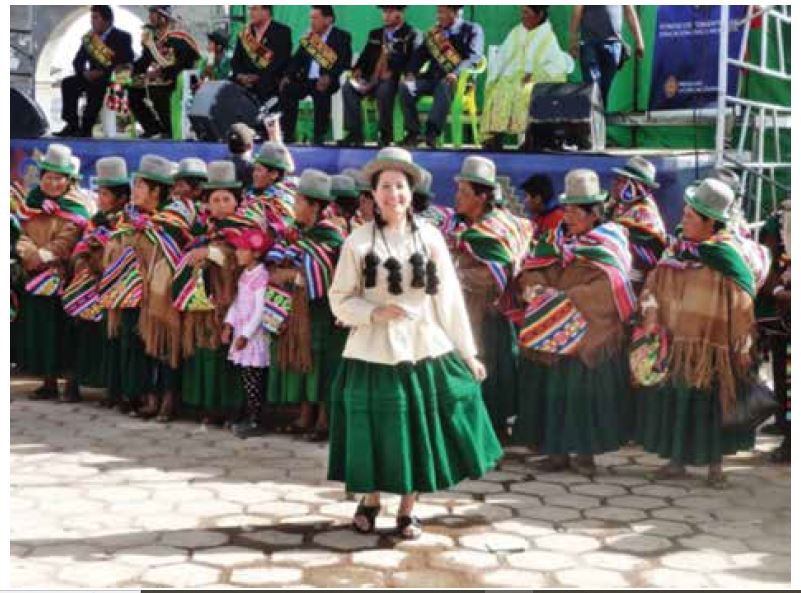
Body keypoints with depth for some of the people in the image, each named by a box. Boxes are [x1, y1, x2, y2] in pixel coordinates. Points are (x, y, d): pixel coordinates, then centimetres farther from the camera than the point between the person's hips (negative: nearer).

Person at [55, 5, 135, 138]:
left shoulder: (122, 37, -4)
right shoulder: (90, 37, 11)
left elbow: (127, 63, -15)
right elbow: (78, 61, 11)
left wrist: (103, 72, -24)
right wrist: (84, 72, -14)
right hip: (94, 77, 6)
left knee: (95, 86, -35)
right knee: (68, 83, -17)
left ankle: (85, 129, -33)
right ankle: (72, 125, -21)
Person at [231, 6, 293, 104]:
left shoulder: (282, 32, 2)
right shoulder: (245, 32, 17)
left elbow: (281, 61, -8)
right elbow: (236, 59, 15)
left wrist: (259, 77, -17)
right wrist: (240, 75, -6)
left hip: (270, 83, -4)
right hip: (246, 81, 5)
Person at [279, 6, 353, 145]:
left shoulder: (341, 37, 2)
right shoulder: (309, 37, 19)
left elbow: (344, 62, -10)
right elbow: (297, 59, 16)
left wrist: (329, 77, -27)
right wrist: (288, 76, -3)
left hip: (326, 81, -5)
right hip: (307, 80, 5)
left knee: (321, 92, -36)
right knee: (287, 90, -21)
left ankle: (319, 137, -29)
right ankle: (287, 135, -18)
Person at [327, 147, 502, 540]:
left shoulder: (430, 238, 1)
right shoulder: (358, 241, -3)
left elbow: (449, 298, 3)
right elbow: (340, 299, 1)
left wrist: (468, 353, 4)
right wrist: (375, 312, -18)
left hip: (425, 349, 1)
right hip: (375, 351, -1)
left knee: (420, 429, 6)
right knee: (376, 429, 6)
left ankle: (407, 509, 24)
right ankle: (370, 500, 31)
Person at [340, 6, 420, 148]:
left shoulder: (410, 35, 4)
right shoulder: (375, 34, 24)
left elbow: (412, 62, -8)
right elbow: (365, 56, 20)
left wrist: (392, 72, -21)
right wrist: (358, 70, -1)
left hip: (393, 80, -6)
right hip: (371, 79, 6)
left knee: (384, 90, -38)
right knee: (348, 89, -19)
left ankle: (385, 135, -25)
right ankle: (355, 134, -19)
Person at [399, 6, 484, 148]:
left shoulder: (472, 30, 4)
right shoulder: (433, 33, 19)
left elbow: (474, 56, -10)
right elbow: (420, 55, 14)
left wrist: (456, 73, -27)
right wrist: (410, 73, -7)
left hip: (459, 79, -5)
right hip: (433, 77, 5)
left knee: (445, 86, -39)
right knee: (405, 87, -20)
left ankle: (432, 133, -40)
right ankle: (413, 132, -18)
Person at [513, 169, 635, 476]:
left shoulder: (608, 245, -4)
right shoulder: (557, 240, 12)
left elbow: (602, 292, -16)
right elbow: (532, 272, 6)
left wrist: (559, 297, -18)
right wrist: (531, 287, -16)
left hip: (591, 337, -4)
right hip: (552, 335, 4)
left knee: (587, 392, 2)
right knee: (553, 391, 4)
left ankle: (585, 452, 16)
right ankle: (557, 450, 15)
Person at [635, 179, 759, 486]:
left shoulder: (726, 257, -9)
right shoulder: (677, 249, 7)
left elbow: (742, 304, -9)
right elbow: (654, 283, 6)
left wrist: (743, 348, -11)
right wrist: (651, 312, -13)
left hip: (710, 348, -5)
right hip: (673, 345, 5)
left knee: (710, 405, 2)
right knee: (672, 399, 8)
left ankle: (715, 464, 17)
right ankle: (677, 460, 21)